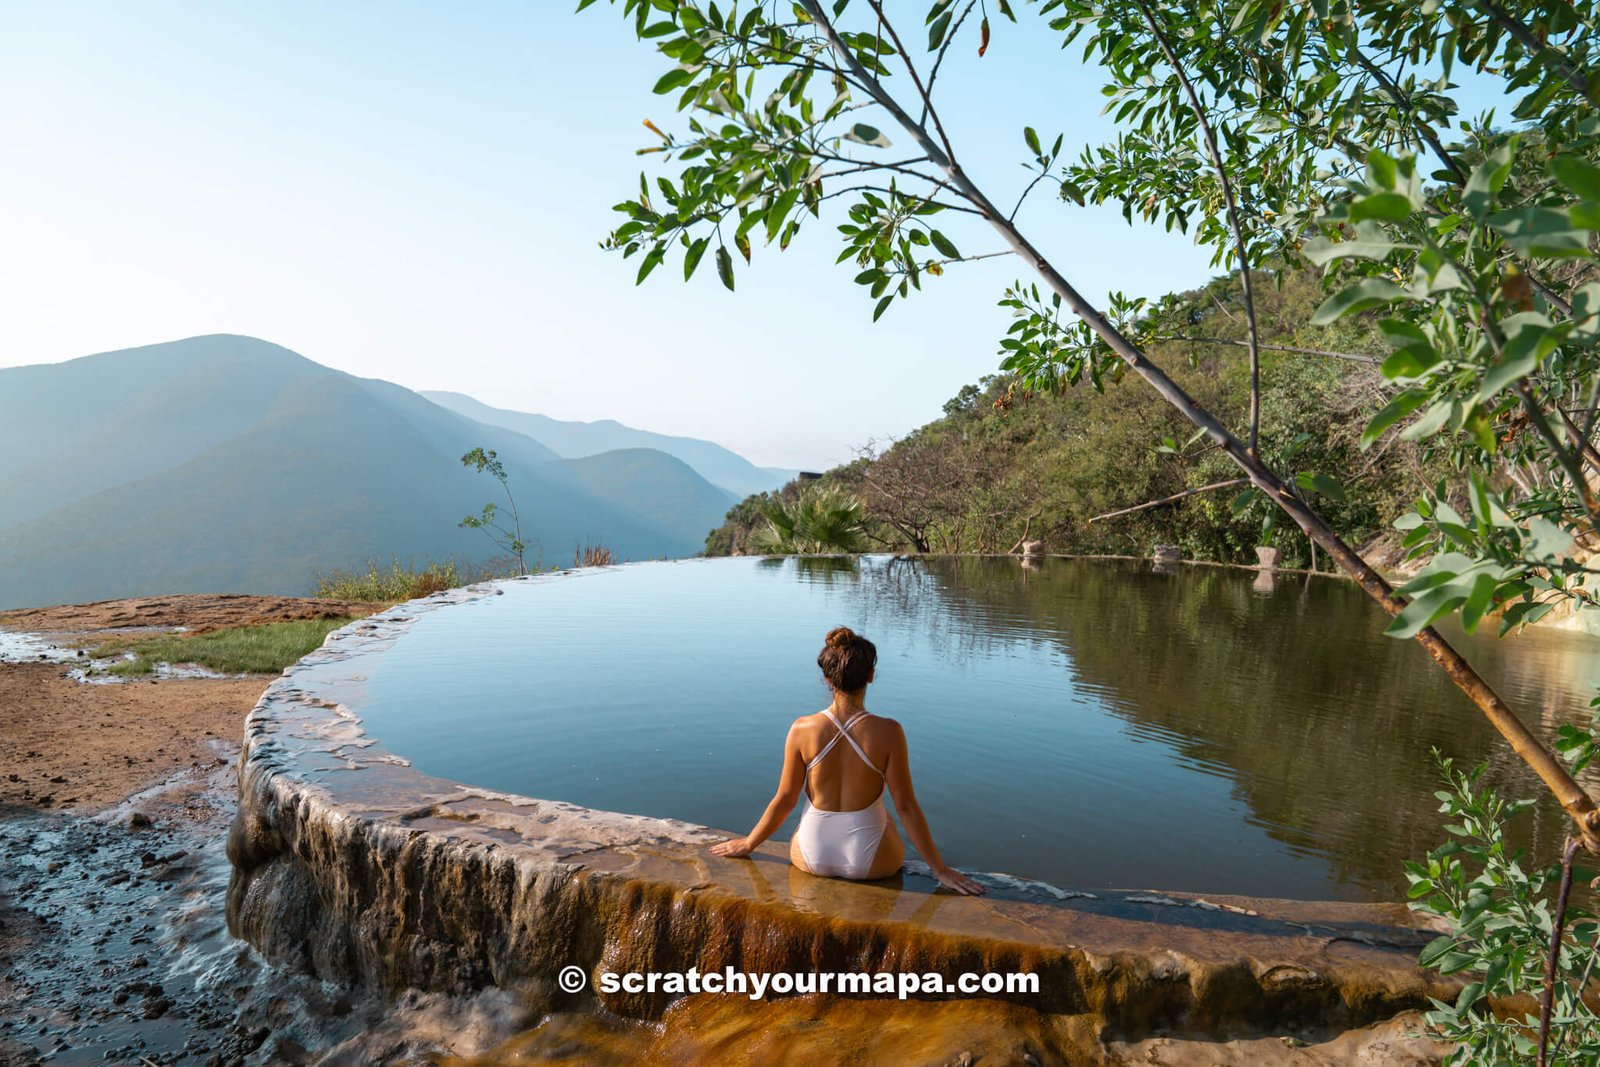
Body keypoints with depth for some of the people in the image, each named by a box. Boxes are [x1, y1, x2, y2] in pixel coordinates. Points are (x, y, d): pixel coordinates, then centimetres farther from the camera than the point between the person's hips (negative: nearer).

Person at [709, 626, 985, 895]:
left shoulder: (802, 729, -15)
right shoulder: (887, 733, -19)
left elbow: (785, 799, -6)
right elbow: (905, 806, -13)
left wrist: (748, 844, 12)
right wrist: (940, 869, -2)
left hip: (812, 857, 2)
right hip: (869, 862, -1)